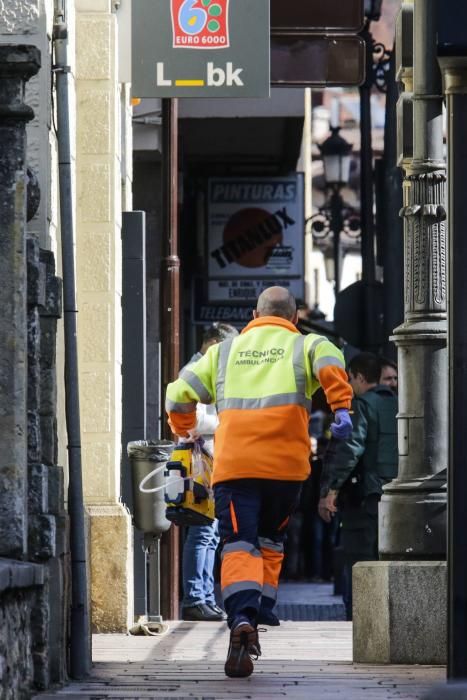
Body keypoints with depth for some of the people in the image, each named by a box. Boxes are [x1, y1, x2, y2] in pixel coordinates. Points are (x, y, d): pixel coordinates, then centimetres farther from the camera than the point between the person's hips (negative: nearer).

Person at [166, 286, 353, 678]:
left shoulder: (224, 352, 21)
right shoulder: (304, 345, 15)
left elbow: (180, 394, 19)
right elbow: (329, 363, -9)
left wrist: (183, 432, 37)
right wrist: (342, 408, -19)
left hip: (233, 464, 0)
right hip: (286, 462, 0)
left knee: (239, 546, -7)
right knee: (271, 541, 21)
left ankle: (242, 618, -30)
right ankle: (259, 614, 14)